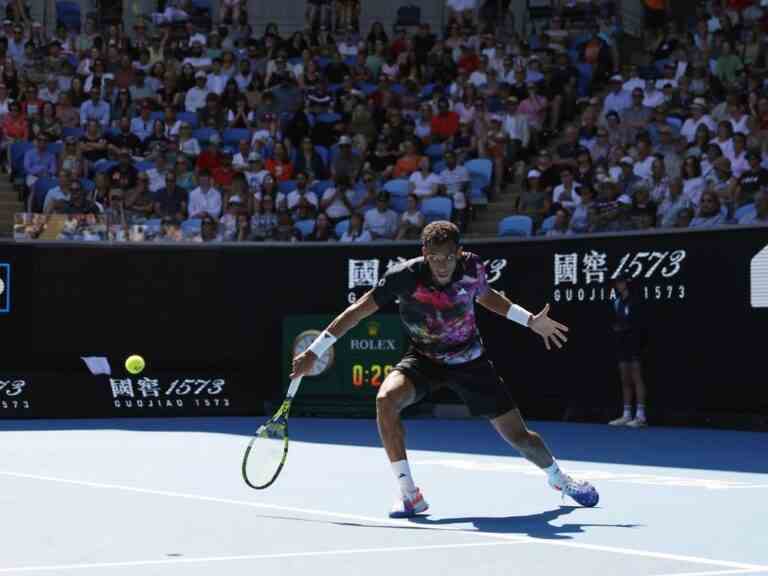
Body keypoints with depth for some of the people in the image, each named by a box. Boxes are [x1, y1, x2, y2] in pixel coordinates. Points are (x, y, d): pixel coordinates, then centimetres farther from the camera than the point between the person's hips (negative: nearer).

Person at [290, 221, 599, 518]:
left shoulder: (472, 267, -18)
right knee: (386, 400, -32)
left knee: (518, 435, 3)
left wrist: (531, 320, 5)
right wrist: (313, 353, -23)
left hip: (469, 359, 1)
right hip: (423, 359, -1)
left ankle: (558, 478, 38)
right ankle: (409, 494, -21)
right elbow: (357, 311, -21)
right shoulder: (406, 276, -27)